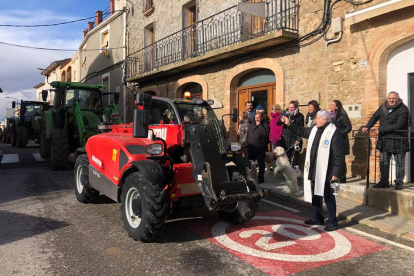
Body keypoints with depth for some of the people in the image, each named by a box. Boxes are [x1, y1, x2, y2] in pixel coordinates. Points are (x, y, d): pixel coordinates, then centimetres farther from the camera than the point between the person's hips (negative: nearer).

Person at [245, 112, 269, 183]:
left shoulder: (264, 126, -3)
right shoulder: (251, 126, 15)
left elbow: (266, 134, -17)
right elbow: (248, 136, 19)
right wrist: (247, 143, 10)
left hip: (260, 150, -6)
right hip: (251, 149, 6)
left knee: (261, 164, 4)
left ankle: (261, 178, 14)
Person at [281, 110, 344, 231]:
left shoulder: (334, 134, -17)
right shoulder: (314, 130, 7)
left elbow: (339, 156, -18)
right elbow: (301, 131, 27)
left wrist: (336, 173, -20)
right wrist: (289, 124, 21)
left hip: (326, 172, -8)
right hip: (313, 171, 8)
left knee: (328, 197, 3)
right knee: (315, 195, 18)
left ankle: (332, 222, 17)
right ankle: (317, 218, 33)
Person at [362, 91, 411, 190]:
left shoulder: (403, 110, -13)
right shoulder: (383, 107, 5)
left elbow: (397, 125, -21)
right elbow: (375, 116, 17)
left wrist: (381, 129, -20)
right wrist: (367, 127, 4)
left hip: (398, 140, -5)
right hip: (385, 140, 5)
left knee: (399, 163, 3)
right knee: (384, 162, 10)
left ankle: (399, 182, 15)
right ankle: (384, 182, 20)